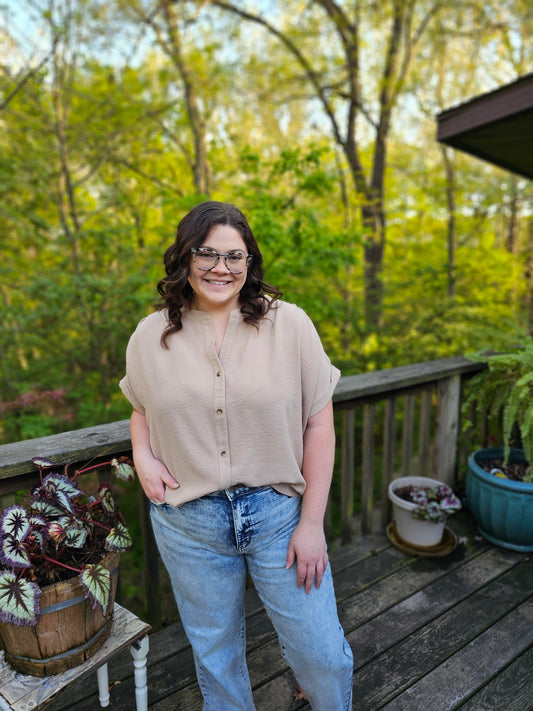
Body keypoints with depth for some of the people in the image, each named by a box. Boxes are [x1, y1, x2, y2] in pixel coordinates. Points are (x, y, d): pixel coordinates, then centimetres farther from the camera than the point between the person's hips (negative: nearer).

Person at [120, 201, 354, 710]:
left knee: (322, 655, 13)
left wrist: (311, 522, -7)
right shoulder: (150, 335, -2)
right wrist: (142, 455, -6)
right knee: (214, 655, 23)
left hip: (278, 511, -1)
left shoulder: (289, 324, -9)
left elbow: (319, 423, -7)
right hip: (188, 523, 2)